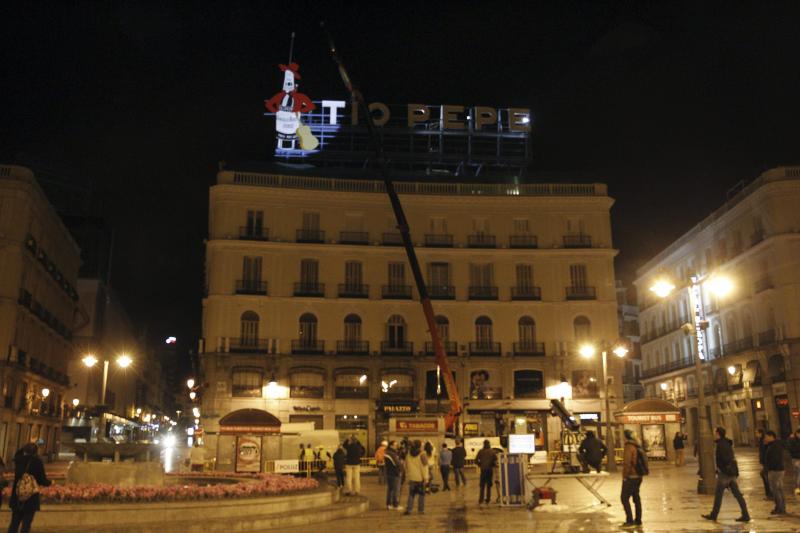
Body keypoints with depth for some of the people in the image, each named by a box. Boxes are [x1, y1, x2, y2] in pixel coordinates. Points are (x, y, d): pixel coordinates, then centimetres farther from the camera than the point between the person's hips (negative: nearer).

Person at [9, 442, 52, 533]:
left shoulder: (19, 459, -1)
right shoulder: (37, 462, -12)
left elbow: (17, 454, 26)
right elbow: (42, 480, -10)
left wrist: (26, 447, 35)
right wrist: (50, 483, 10)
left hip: (17, 496, 4)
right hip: (31, 497, -4)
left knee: (14, 522, 14)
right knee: (26, 523, 1)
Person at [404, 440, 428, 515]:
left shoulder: (408, 455, 6)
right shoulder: (422, 455, -11)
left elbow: (406, 467, 12)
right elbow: (424, 467, -12)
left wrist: (407, 477, 19)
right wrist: (426, 478, -9)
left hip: (411, 478, 4)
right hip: (420, 478, -4)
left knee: (411, 494, 10)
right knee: (421, 494, 7)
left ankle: (408, 509, 0)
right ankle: (421, 510, 9)